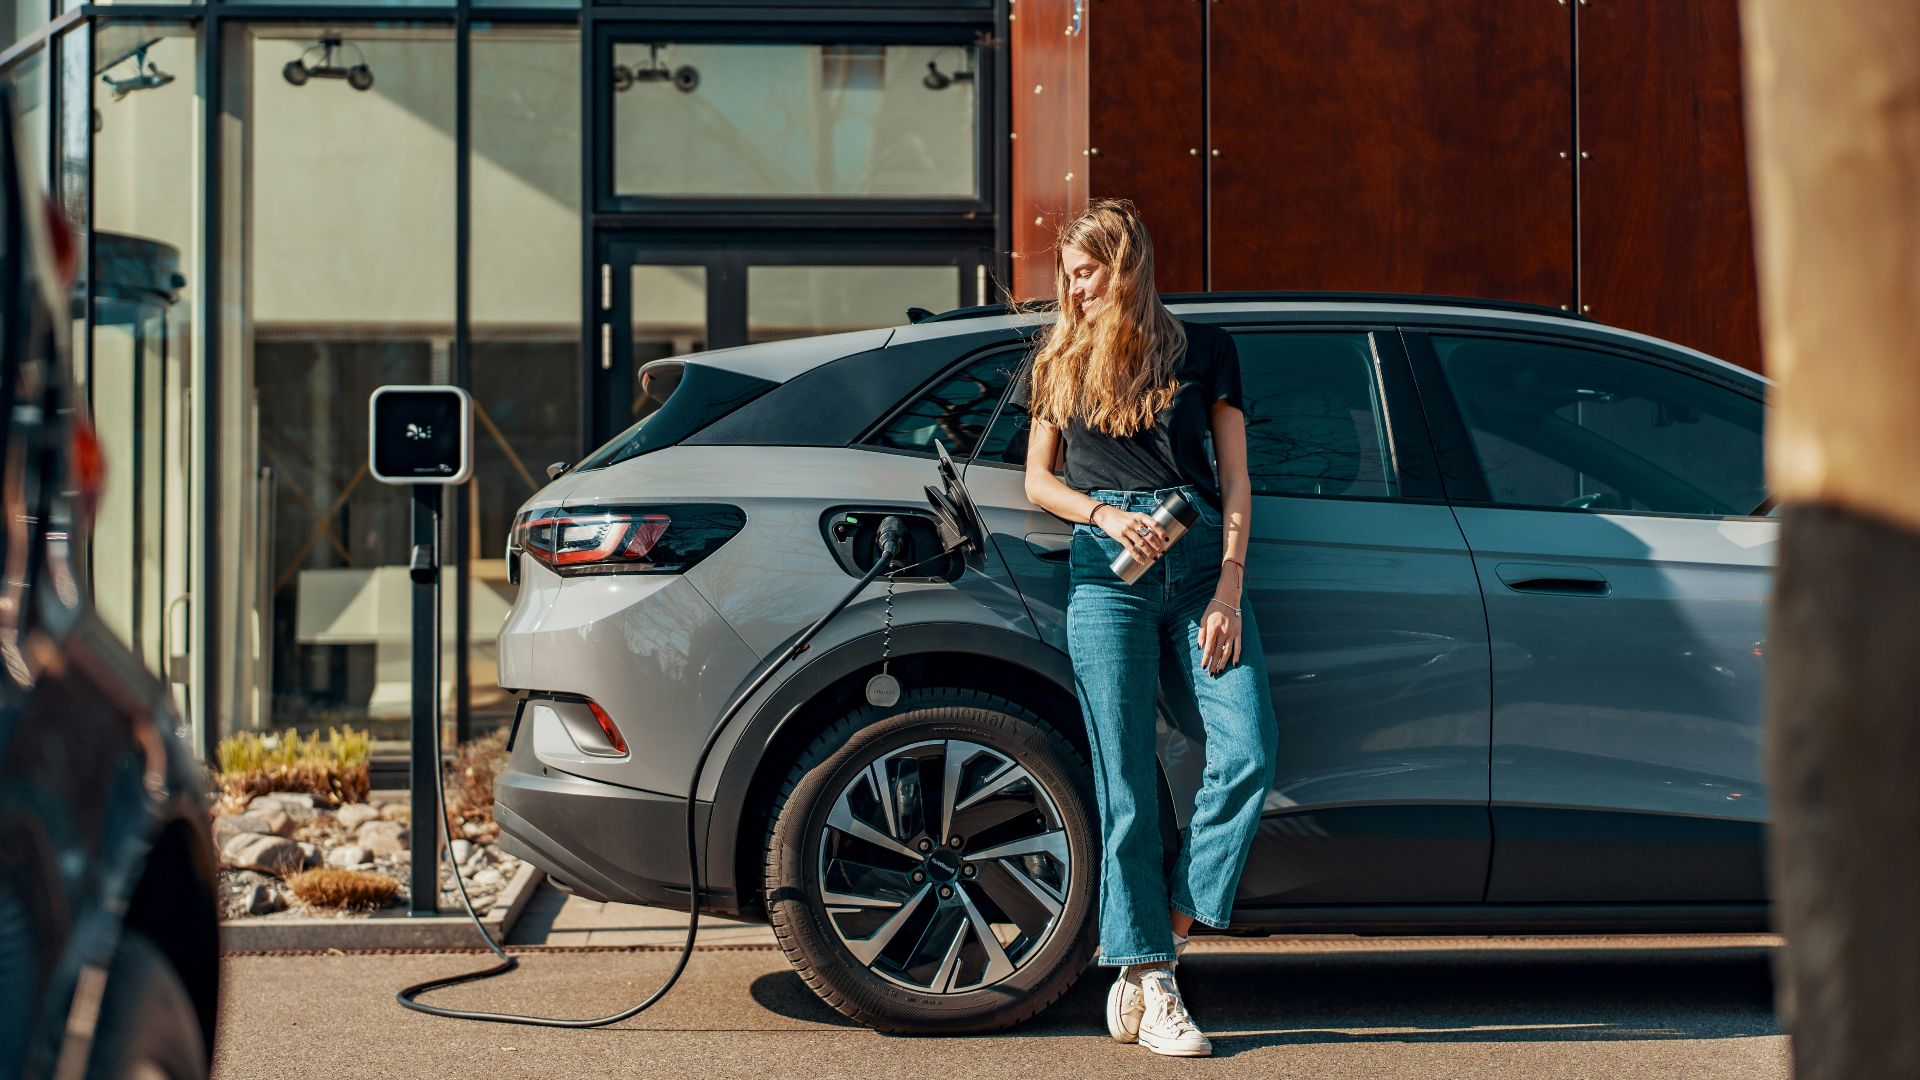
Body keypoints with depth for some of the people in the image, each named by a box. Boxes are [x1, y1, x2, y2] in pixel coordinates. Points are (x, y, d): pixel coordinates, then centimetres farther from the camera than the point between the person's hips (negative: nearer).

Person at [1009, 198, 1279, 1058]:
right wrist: (1106, 514, -6)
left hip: (1202, 562, 0)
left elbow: (1235, 479, 8)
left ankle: (1166, 935, -3)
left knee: (1248, 752, -15)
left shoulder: (1203, 349, 11)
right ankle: (1151, 985, -3)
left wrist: (1228, 588, -3)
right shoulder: (1059, 361, 15)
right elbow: (1037, 480, 15)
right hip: (1105, 569, 0)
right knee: (1126, 783, -5)